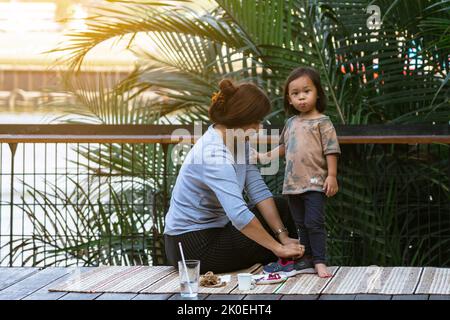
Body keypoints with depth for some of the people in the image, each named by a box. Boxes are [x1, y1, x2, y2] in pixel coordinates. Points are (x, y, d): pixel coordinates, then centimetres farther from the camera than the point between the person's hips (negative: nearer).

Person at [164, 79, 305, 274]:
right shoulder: (214, 155, -29)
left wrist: (284, 237, -9)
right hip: (193, 245, -9)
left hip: (213, 228, 9)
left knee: (280, 208, 11)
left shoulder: (239, 141, 0)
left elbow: (258, 190, -3)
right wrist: (278, 248, -30)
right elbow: (239, 215, -37)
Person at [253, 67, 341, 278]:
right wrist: (263, 157, 23)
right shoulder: (291, 123, 14)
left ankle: (320, 262, -9)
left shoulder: (322, 122, -5)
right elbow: (284, 148, 26)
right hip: (293, 184, 7)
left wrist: (332, 176, -15)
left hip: (315, 183, -7)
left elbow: (331, 150, -9)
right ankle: (307, 258, 20)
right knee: (301, 225, 12)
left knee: (314, 223, -11)